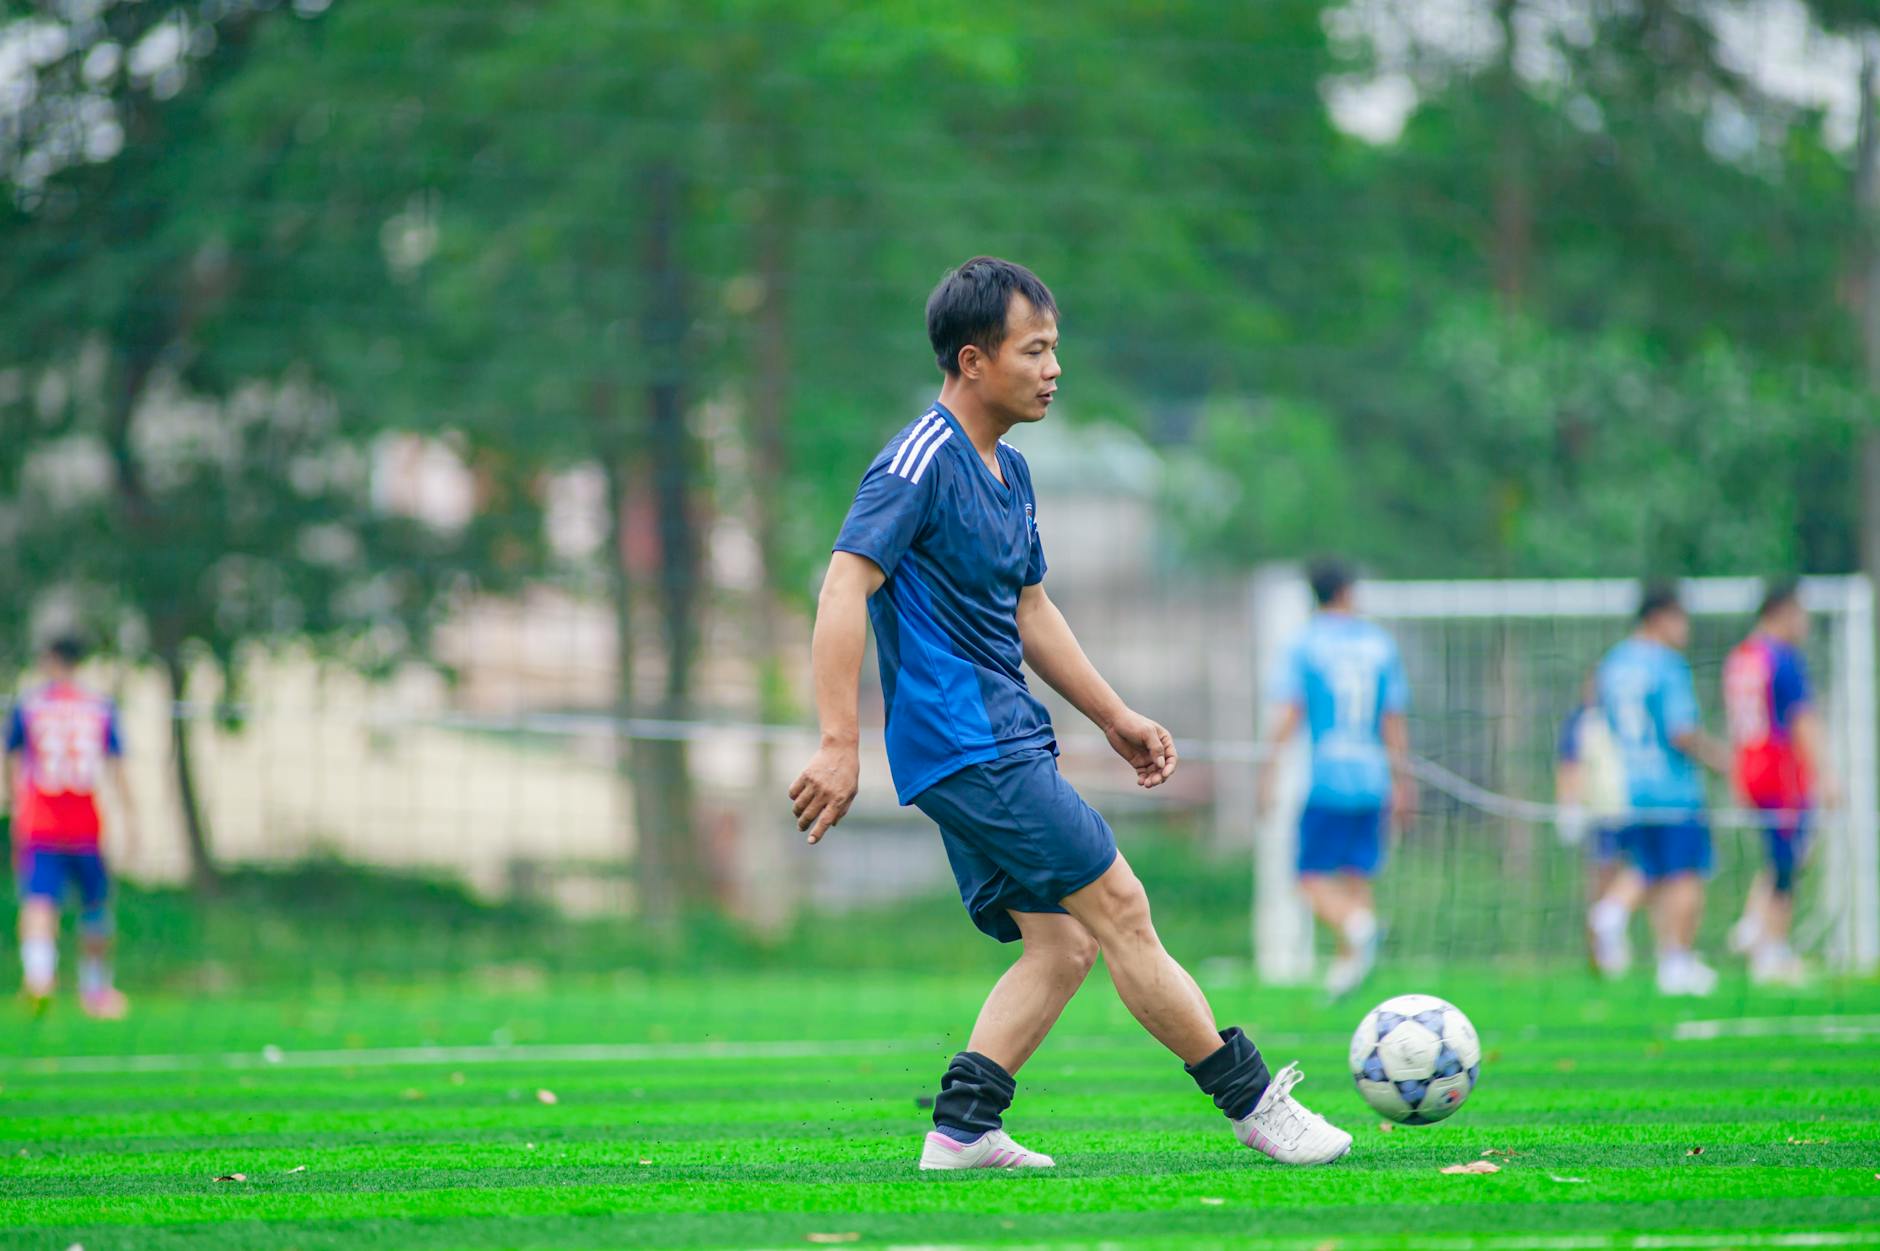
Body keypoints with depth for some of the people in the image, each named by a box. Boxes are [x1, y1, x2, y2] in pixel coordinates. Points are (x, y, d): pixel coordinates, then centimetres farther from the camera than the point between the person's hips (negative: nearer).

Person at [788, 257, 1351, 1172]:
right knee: (1117, 908, -7)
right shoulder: (921, 461, -15)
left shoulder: (1008, 471, 15)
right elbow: (844, 589, -22)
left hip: (1004, 741, 10)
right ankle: (1254, 1104, -2)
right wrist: (838, 744, -28)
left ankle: (961, 1128, 2)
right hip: (963, 743, -10)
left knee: (1061, 942, 5)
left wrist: (1113, 717, 25)